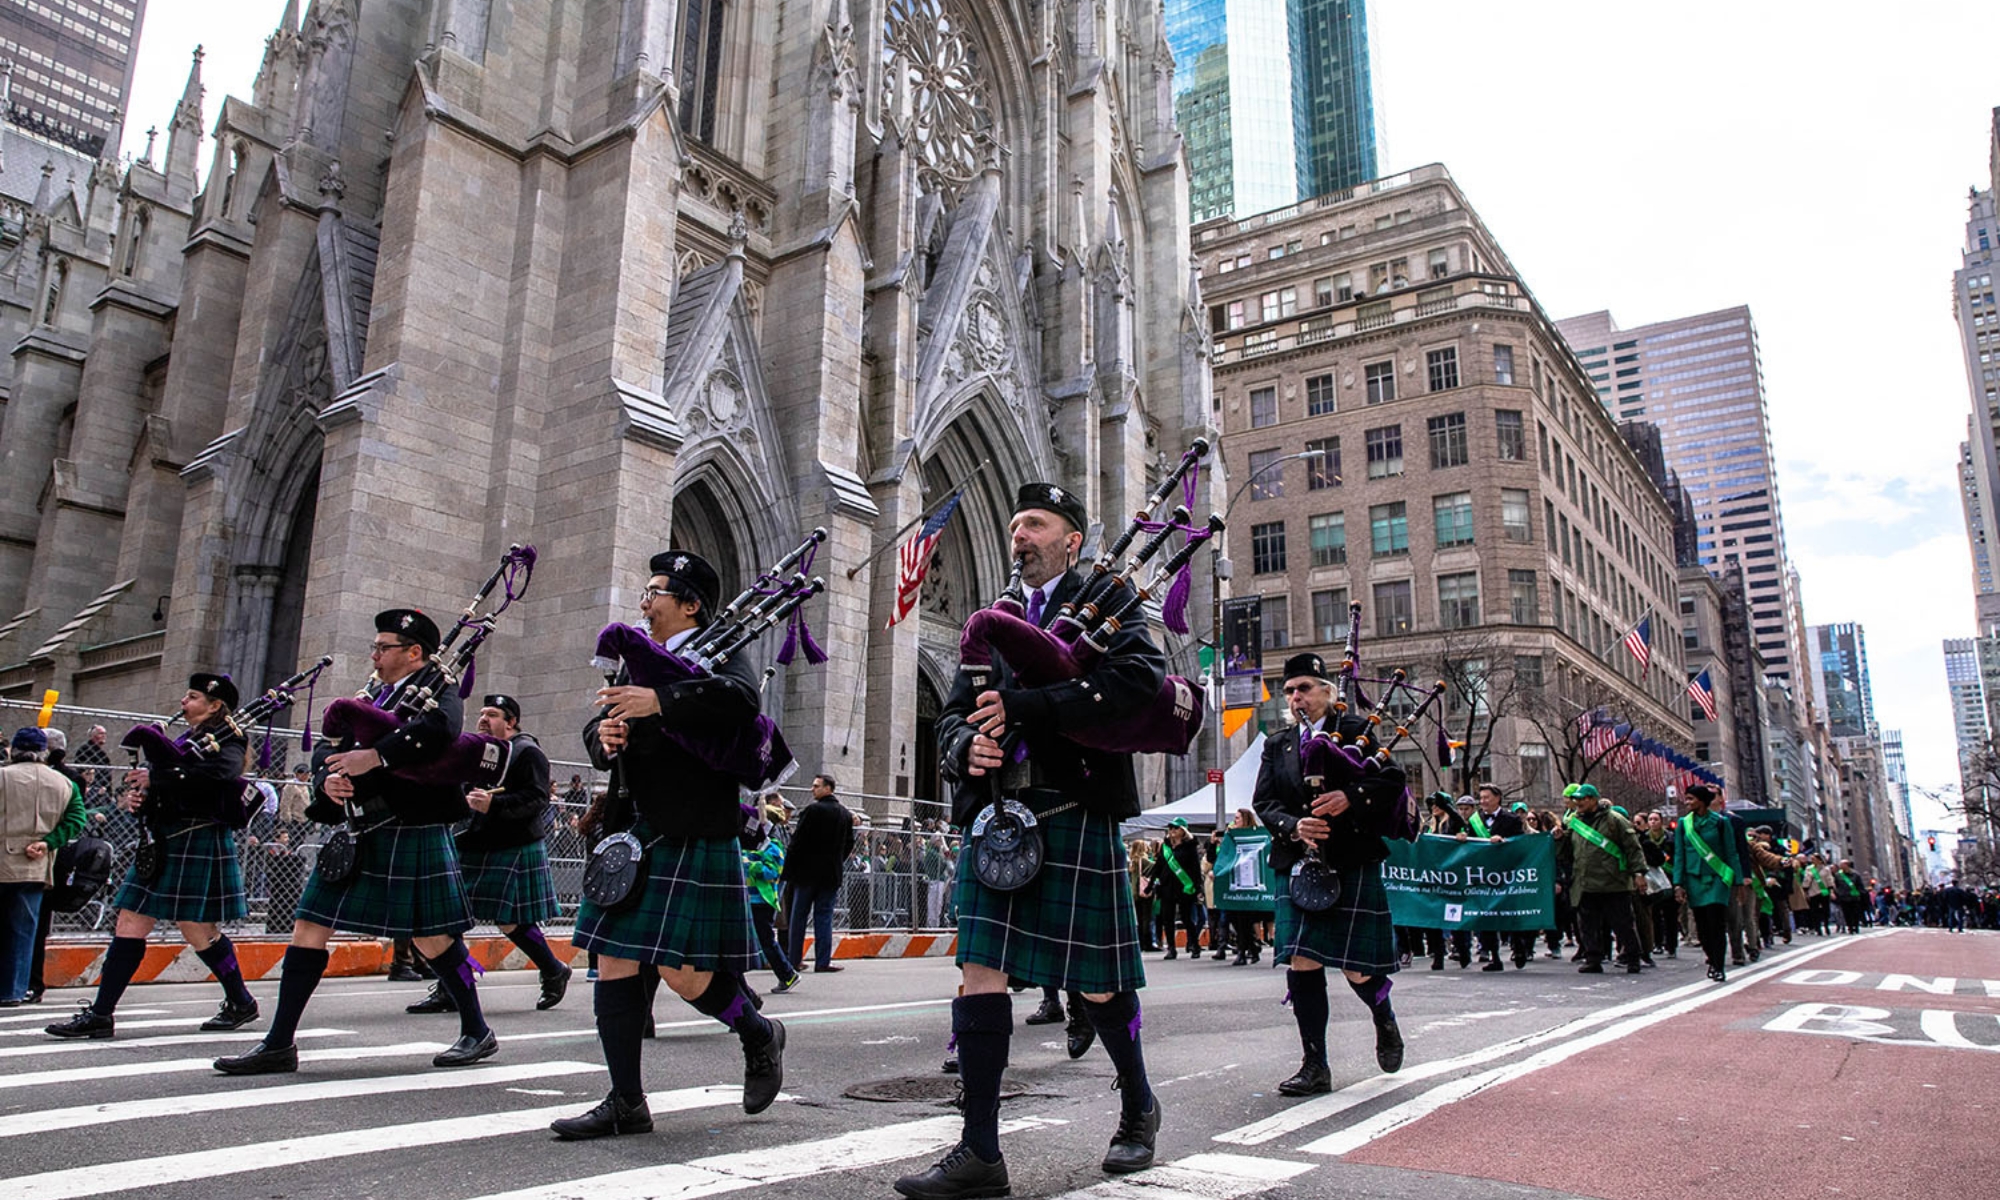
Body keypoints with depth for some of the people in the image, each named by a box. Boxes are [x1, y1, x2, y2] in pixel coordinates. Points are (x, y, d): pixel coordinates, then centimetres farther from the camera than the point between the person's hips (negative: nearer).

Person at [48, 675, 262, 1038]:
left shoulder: (225, 738, -5)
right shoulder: (187, 739, 20)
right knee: (129, 924, 5)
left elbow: (220, 772, -26)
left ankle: (241, 1003, 13)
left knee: (198, 931, -2)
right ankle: (100, 1014, 9)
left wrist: (157, 778, -20)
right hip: (164, 844, 9)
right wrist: (141, 797, -2)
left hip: (198, 842, -9)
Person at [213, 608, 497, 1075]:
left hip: (412, 833, -7)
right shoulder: (372, 695, 19)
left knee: (432, 938, -1)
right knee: (308, 928, 6)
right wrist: (328, 777, -9)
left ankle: (477, 1033, 14)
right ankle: (279, 1044, 16)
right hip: (357, 835, 8)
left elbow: (438, 728, -26)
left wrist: (376, 755, -31)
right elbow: (327, 745, 12)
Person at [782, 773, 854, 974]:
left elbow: (798, 840, -12)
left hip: (807, 871, -4)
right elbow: (849, 844, 10)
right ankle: (823, 961, 1)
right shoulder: (845, 814, 6)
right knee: (824, 917, 5)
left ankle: (793, 958, 10)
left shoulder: (812, 810, -10)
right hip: (831, 873, 4)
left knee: (798, 916, 6)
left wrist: (789, 867, -3)